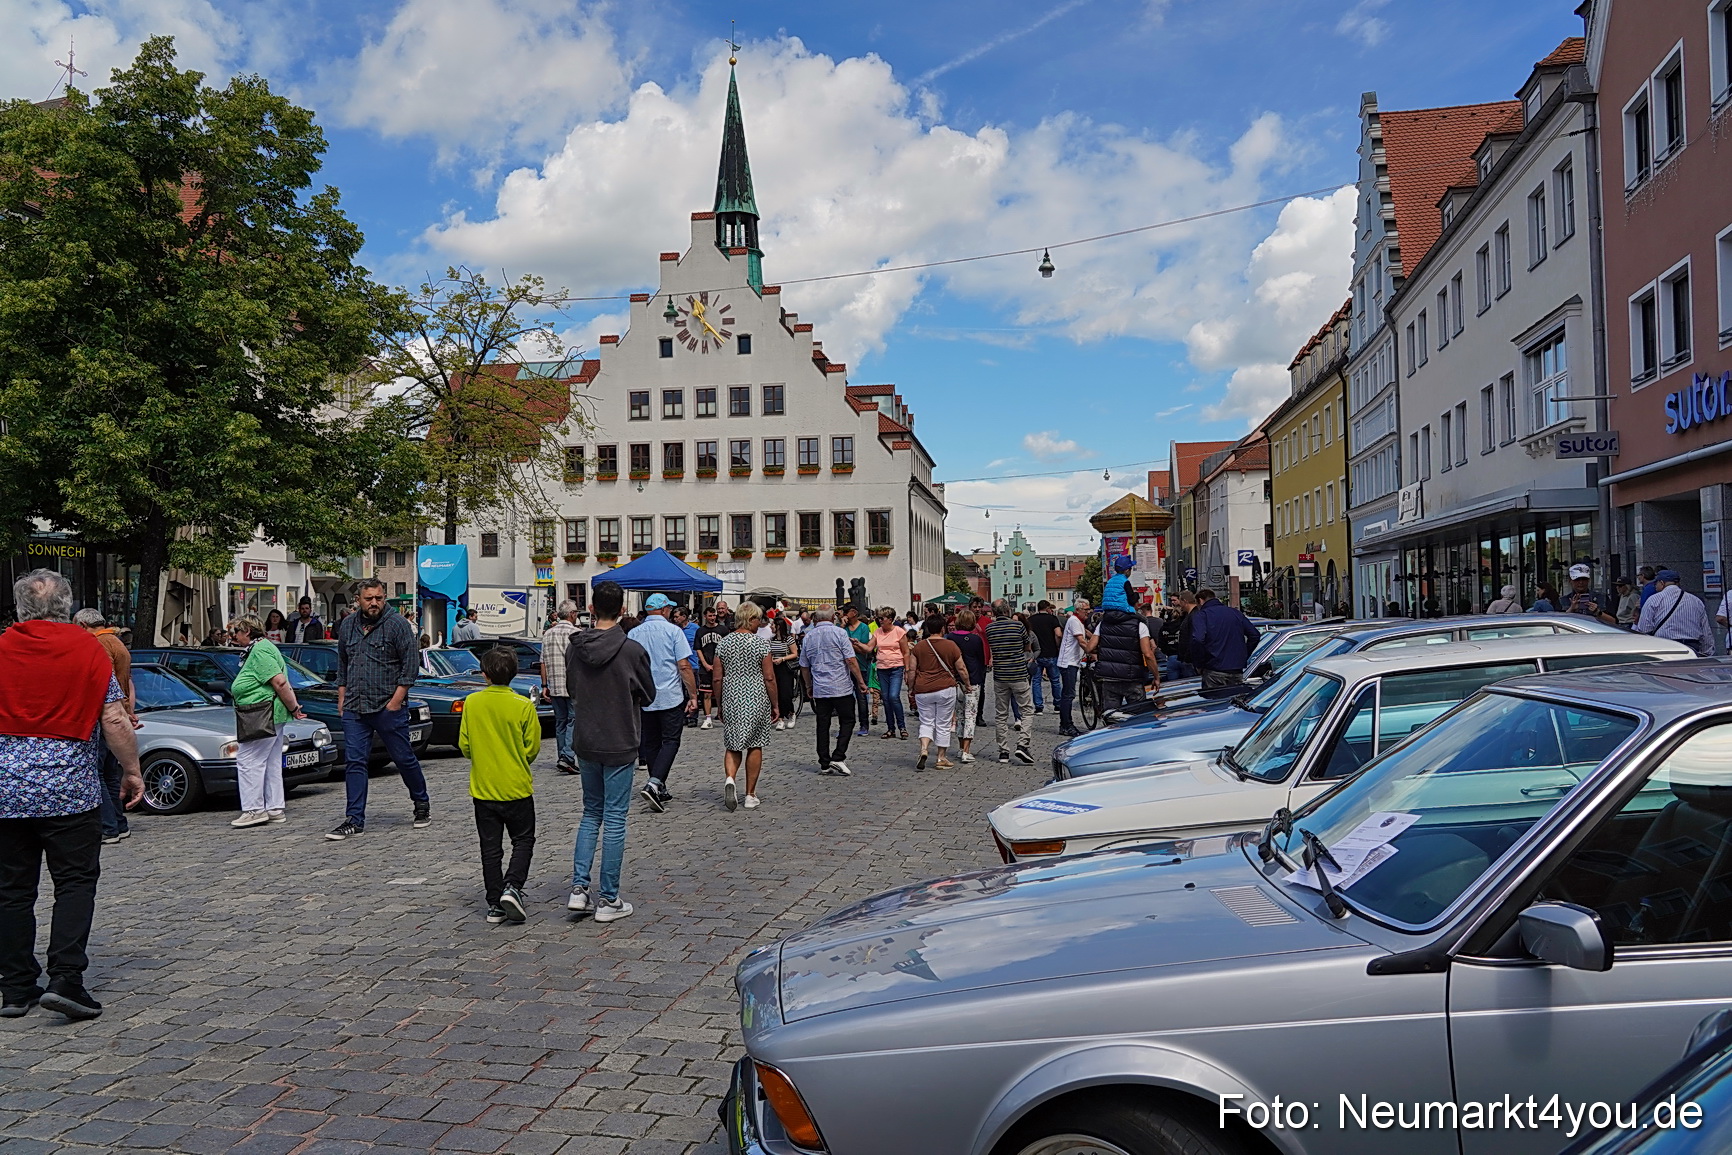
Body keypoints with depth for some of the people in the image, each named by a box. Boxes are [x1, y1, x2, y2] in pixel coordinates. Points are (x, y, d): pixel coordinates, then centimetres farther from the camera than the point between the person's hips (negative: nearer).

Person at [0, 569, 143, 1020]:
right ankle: (65, 979, -6)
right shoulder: (89, 648, -4)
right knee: (75, 883, 3)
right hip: (70, 788, -3)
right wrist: (132, 771, 3)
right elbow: (115, 720, -7)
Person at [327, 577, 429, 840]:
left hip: (389, 708, -4)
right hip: (354, 710, 5)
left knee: (404, 759, 5)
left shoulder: (398, 624, -7)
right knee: (355, 763, 2)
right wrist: (341, 699, 14)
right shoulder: (347, 626, 11)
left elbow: (411, 665, -9)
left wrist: (395, 701, -13)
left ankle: (422, 802, 26)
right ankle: (354, 820, 7)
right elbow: (342, 665, 21)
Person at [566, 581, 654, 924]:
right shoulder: (632, 650, -15)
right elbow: (648, 695, -2)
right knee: (614, 820, 3)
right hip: (620, 744, -4)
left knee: (591, 813, 19)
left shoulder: (574, 648, -2)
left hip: (585, 742, 4)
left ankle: (579, 888, 12)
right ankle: (608, 899, 10)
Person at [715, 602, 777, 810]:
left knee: (732, 745, 12)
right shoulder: (761, 644, -7)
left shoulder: (724, 643, 2)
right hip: (757, 700, -2)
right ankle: (750, 795, 13)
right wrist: (775, 705, 2)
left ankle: (730, 778, -15)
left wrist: (720, 705, 14)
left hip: (731, 700, 3)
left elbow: (717, 678, 4)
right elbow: (769, 678, -7)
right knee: (755, 746, 9)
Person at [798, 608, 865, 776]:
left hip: (819, 689, 4)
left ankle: (824, 763, 9)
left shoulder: (807, 637, 9)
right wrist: (861, 682, -4)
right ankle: (838, 757, -5)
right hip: (842, 687, -4)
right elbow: (851, 660, -10)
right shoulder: (839, 633, -5)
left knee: (823, 725, 8)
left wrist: (809, 686, 28)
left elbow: (804, 666, 16)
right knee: (847, 721, 6)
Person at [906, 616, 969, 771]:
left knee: (926, 722, 12)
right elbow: (961, 669, 1)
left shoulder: (918, 646, 1)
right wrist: (967, 685, 16)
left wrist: (910, 690, 13)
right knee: (943, 724, 8)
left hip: (923, 690, 1)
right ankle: (941, 758, 13)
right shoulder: (950, 645, -3)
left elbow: (911, 671, 2)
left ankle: (923, 750, -10)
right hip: (946, 689, -1)